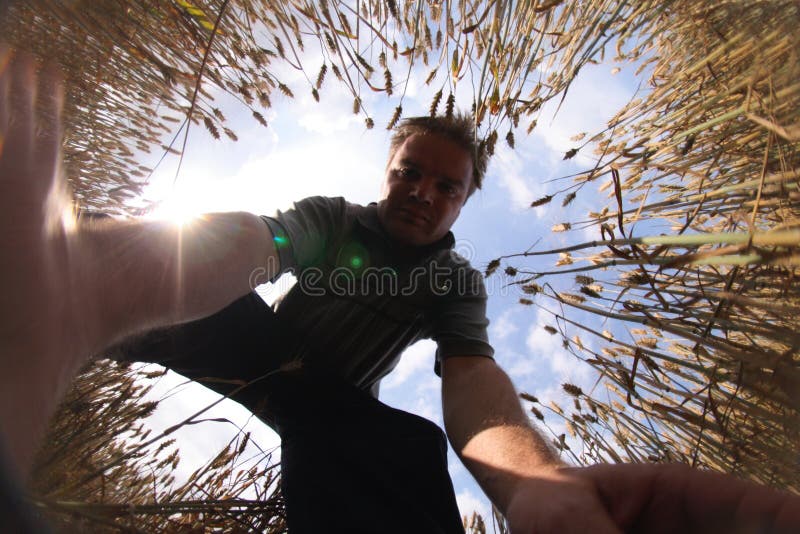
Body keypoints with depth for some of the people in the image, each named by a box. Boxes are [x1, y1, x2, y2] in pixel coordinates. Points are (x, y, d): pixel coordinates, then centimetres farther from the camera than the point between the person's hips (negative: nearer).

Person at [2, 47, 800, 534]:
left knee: (413, 446, -37)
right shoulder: (330, 215, -10)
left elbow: (470, 373, -26)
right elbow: (248, 245, -33)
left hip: (335, 403, 1)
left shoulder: (454, 283, -6)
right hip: (267, 356, 0)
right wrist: (90, 286, -58)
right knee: (210, 281, -32)